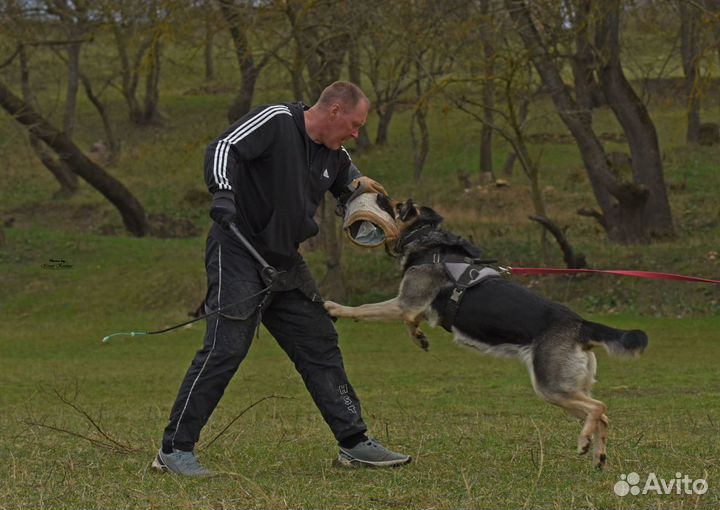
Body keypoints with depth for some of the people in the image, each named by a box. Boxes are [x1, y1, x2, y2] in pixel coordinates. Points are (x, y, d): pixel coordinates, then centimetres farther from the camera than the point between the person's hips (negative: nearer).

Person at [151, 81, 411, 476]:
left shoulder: (332, 154, 12)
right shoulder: (275, 121, -12)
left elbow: (345, 173, 35)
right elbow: (223, 149, -22)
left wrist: (358, 184, 11)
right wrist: (224, 191, -40)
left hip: (284, 263, 9)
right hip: (238, 254, -9)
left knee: (320, 347, 11)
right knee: (225, 349, -14)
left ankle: (354, 443, 19)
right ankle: (174, 449, -7)